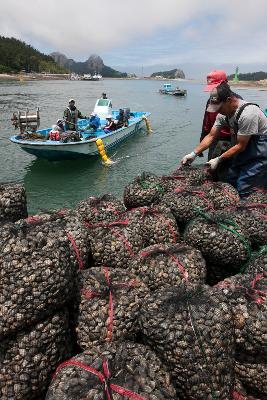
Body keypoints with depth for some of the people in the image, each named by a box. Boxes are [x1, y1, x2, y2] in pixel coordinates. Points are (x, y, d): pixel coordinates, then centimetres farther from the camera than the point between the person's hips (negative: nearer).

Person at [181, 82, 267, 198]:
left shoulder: (247, 114, -29)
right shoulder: (223, 113, -5)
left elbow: (241, 146, -23)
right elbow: (211, 136, 1)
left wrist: (219, 159, -20)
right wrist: (194, 154, -7)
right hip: (244, 151, 8)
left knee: (244, 189, -12)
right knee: (230, 180, 8)